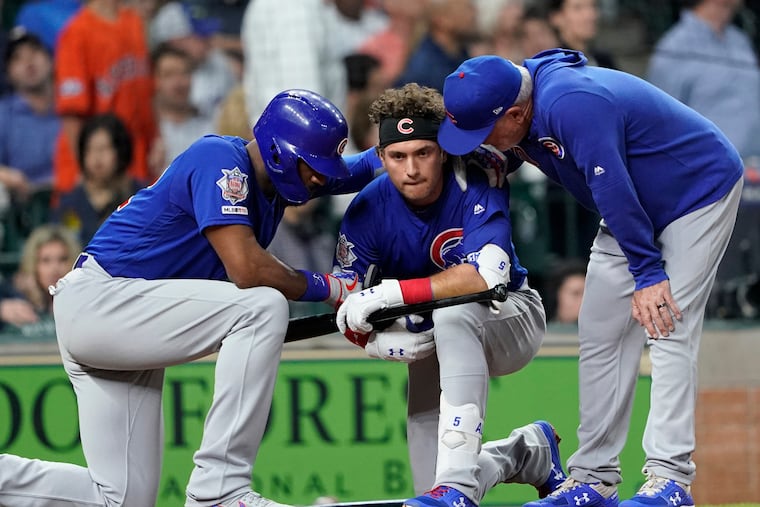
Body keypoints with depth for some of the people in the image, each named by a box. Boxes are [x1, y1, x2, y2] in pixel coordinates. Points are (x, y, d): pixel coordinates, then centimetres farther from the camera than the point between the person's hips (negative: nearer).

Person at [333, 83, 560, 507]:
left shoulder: (476, 185, -25)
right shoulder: (368, 210, -16)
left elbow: (487, 276, -40)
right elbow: (348, 315, -13)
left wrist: (392, 293, -43)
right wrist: (386, 341, -36)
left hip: (511, 319, -4)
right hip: (430, 338, 4)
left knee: (452, 314, -40)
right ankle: (521, 454, 29)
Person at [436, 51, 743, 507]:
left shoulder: (573, 105, -36)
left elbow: (613, 190, -34)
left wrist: (647, 273, -30)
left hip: (701, 189, -9)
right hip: (638, 211, 9)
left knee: (668, 328, -19)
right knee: (601, 333, 3)